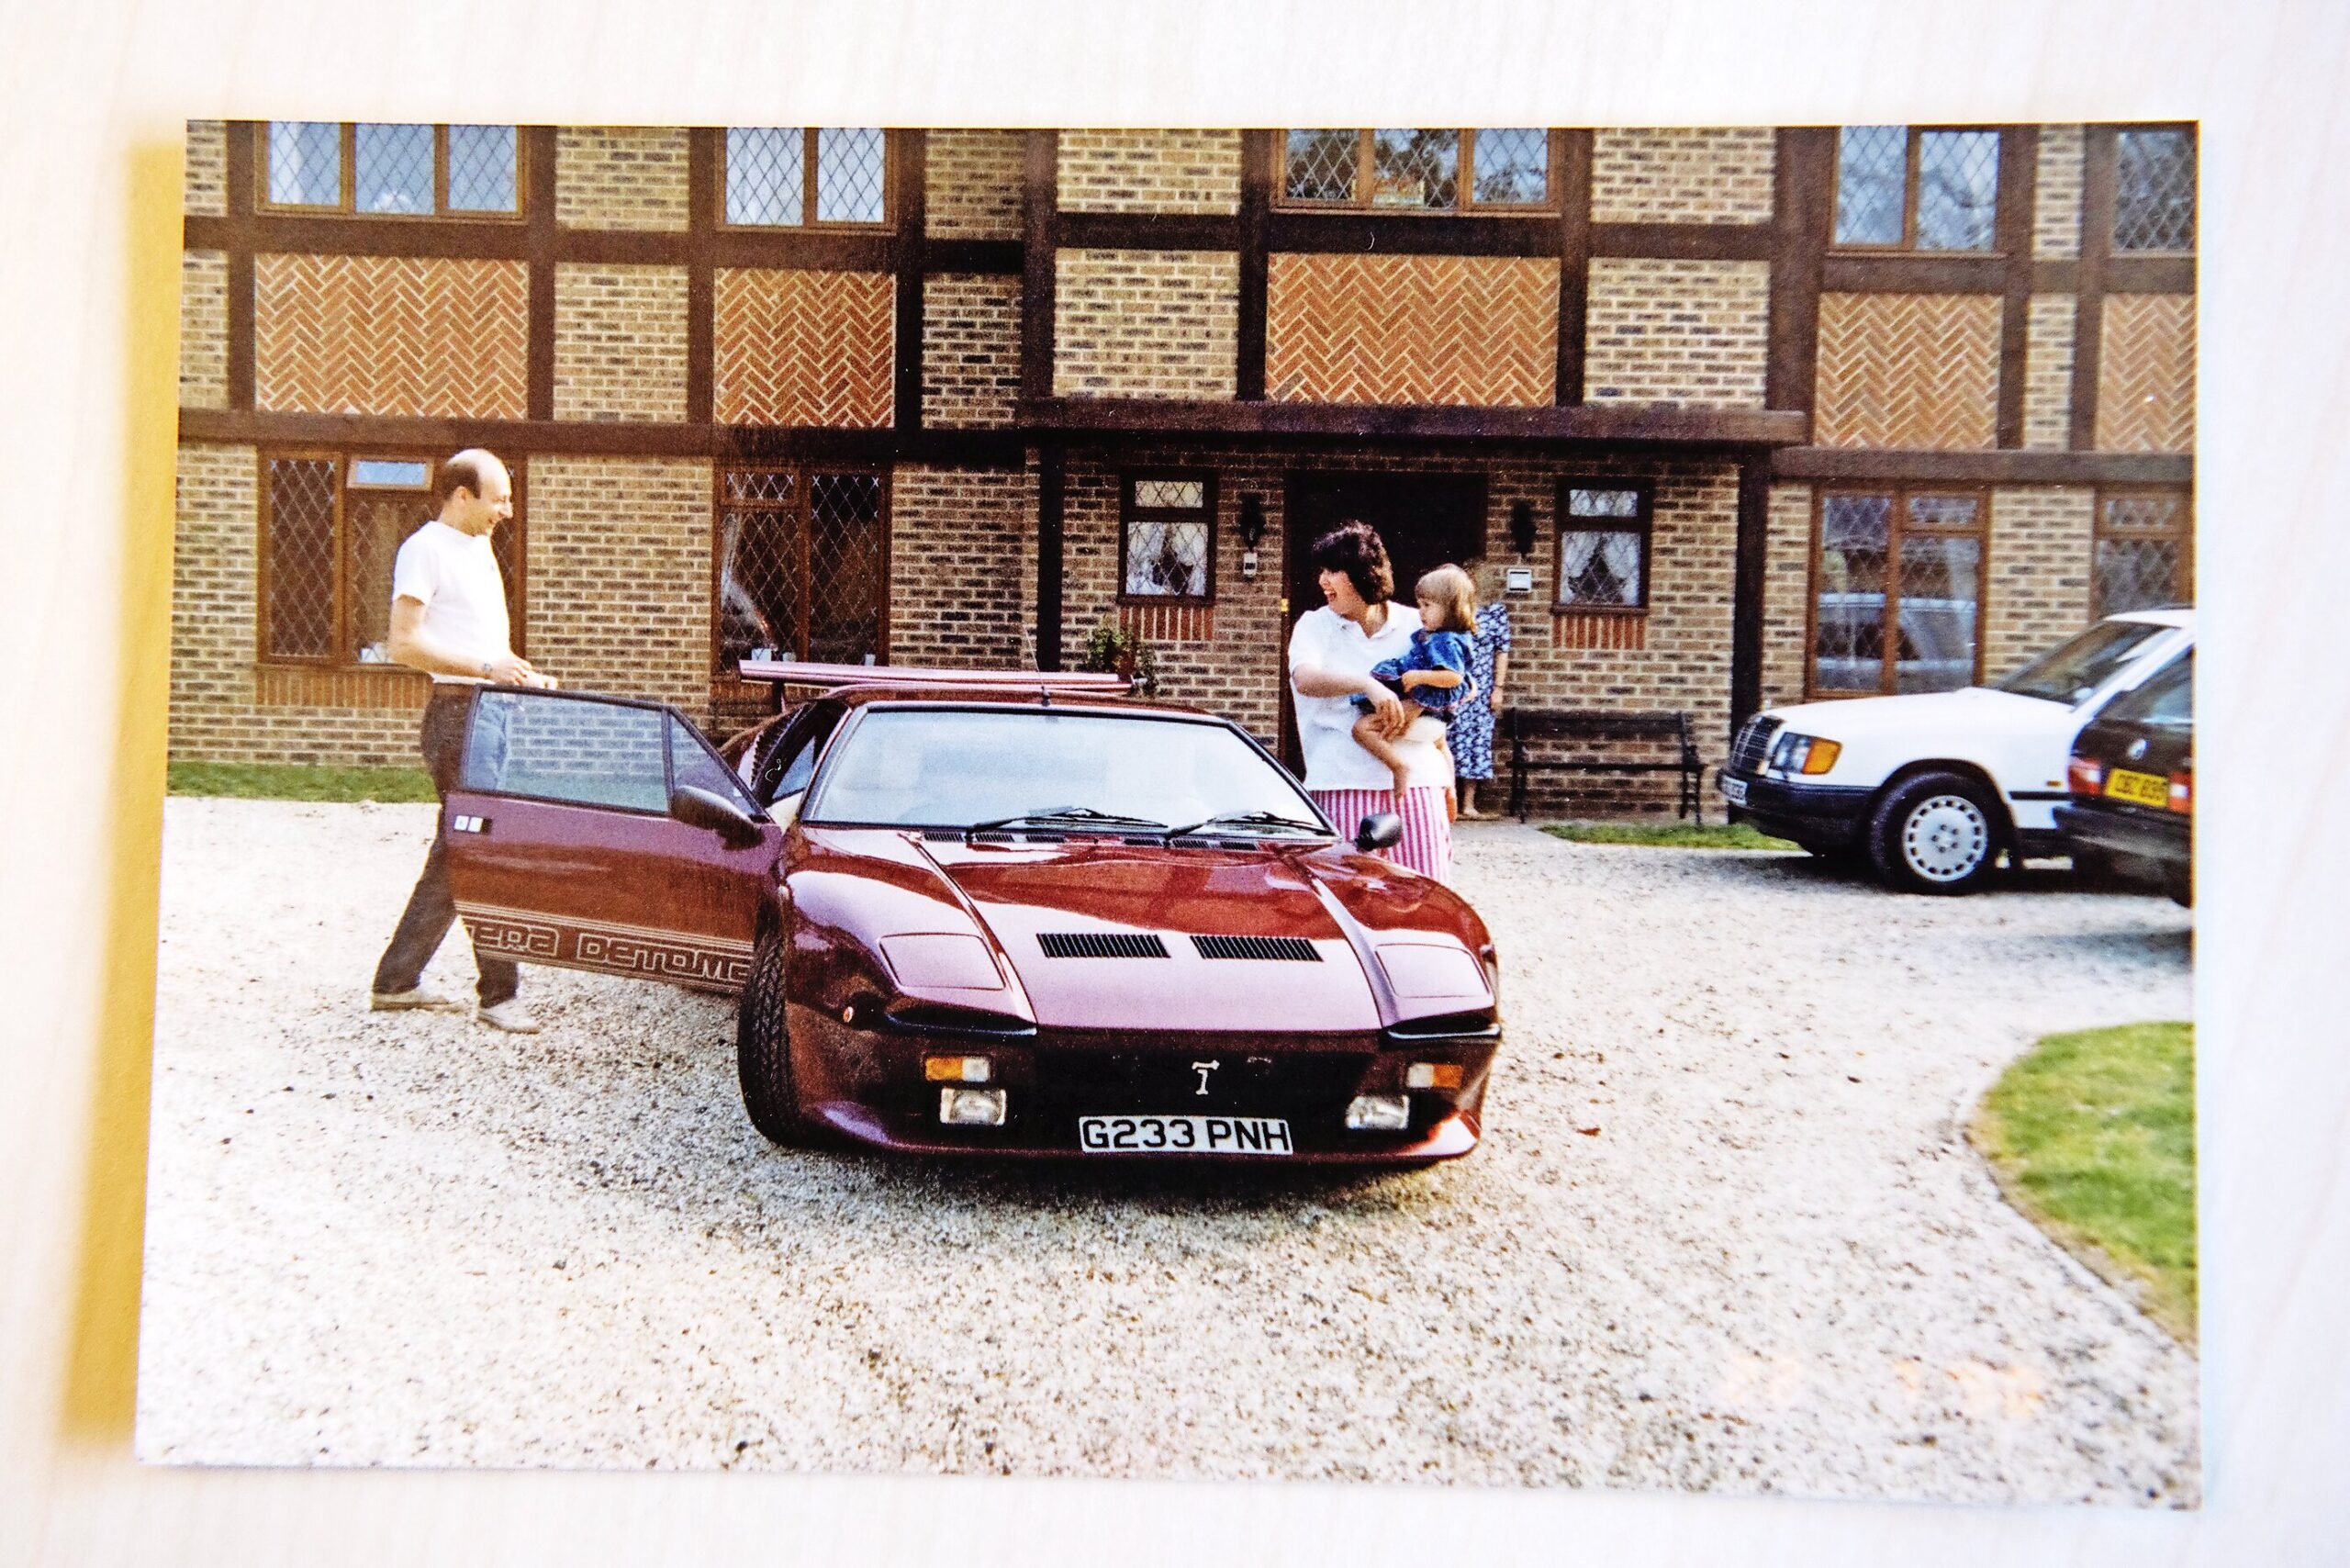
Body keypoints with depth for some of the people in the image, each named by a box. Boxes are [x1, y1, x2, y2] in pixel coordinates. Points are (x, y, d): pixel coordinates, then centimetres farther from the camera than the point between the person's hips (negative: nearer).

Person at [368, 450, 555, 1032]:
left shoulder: (479, 547, 19)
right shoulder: (425, 549, -9)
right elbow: (404, 644, -17)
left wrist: (522, 676, 15)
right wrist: (486, 668, -23)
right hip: (457, 715, -9)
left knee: (454, 856, 12)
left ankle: (395, 982, 21)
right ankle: (497, 994, -3)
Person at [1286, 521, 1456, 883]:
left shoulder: (1416, 625, 10)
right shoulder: (1314, 625, 8)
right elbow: (1305, 678, -13)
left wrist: (1412, 711, -10)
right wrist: (1368, 685, -28)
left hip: (1416, 780, 1)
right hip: (1344, 781, -1)